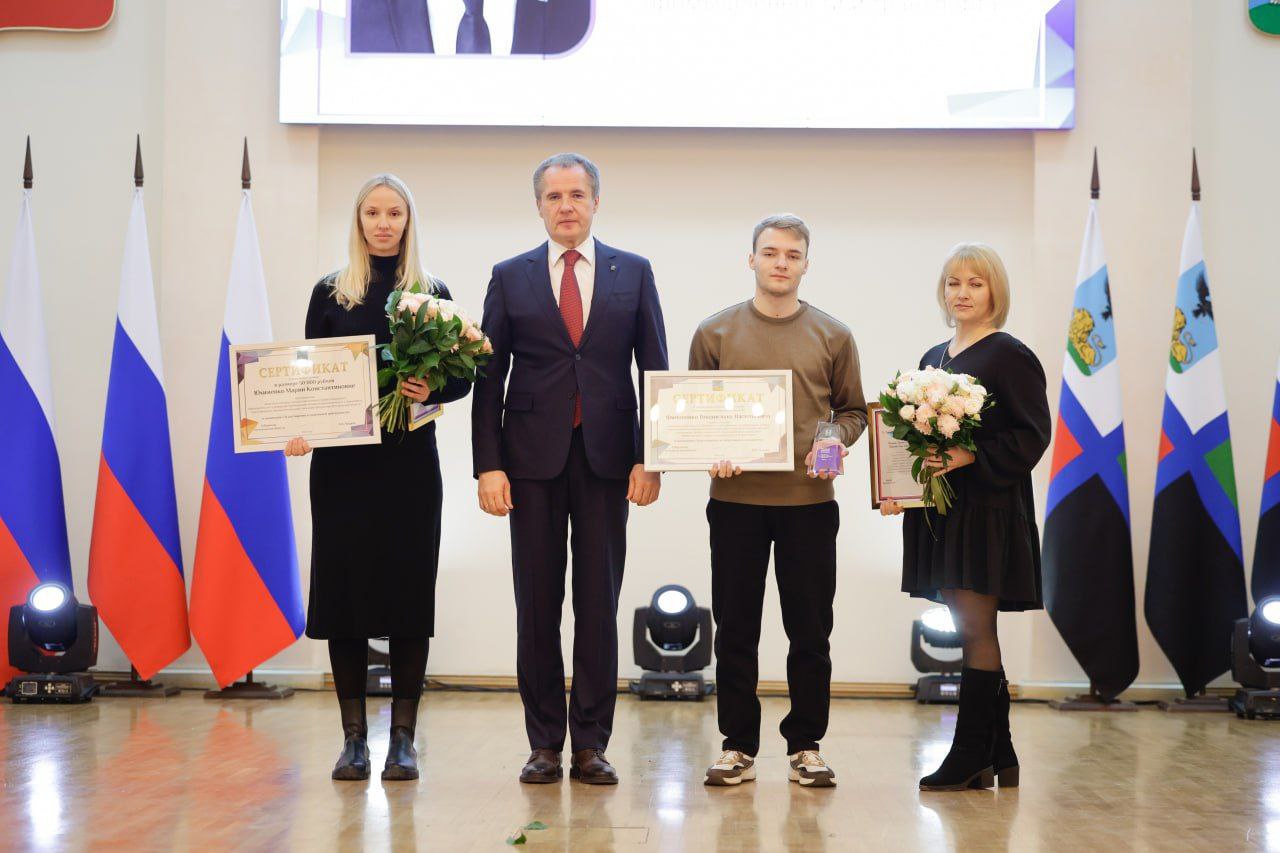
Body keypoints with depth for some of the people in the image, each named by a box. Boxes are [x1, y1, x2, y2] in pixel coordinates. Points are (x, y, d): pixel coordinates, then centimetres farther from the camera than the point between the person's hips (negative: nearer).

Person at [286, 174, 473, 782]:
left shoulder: (432, 294, 7)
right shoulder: (330, 293, 8)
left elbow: (460, 377, 7)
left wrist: (430, 389, -14)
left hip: (409, 461, 0)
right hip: (342, 461, 1)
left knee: (408, 589, 0)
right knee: (343, 587, 1)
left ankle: (403, 738, 8)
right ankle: (354, 737, 10)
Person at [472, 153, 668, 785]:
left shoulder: (633, 273, 8)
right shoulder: (510, 277, 8)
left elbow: (654, 371, 6)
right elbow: (490, 377, 5)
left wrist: (649, 458, -3)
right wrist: (488, 465, -4)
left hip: (606, 458, 0)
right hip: (534, 458, 0)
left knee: (599, 603, 3)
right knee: (537, 604, 3)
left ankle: (591, 744, 10)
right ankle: (544, 744, 11)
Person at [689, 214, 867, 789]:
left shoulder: (833, 336, 7)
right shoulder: (715, 332, 6)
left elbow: (853, 410, 12)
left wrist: (834, 444, -8)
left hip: (809, 500, 0)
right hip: (735, 499, 0)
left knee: (810, 632, 4)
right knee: (735, 629, 5)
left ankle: (805, 746, 15)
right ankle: (738, 746, 14)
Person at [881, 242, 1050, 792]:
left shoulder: (1010, 356, -6)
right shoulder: (934, 358, 16)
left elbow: (1033, 434, -11)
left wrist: (971, 458, -21)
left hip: (988, 510, -7)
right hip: (939, 510, 7)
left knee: (975, 628, -5)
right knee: (973, 631, 10)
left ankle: (971, 757, 3)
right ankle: (997, 757, 18)